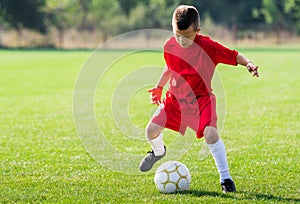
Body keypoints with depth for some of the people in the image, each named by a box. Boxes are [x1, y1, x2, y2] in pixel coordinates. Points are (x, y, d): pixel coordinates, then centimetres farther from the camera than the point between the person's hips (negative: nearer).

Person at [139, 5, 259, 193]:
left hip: (201, 98, -4)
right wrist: (159, 87, 22)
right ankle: (159, 152, 37)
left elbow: (233, 56, -13)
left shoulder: (207, 46, -19)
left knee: (211, 134, -26)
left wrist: (248, 63, -31)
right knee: (152, 130, -3)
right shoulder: (170, 46, -4)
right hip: (175, 98, 4)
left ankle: (226, 178, -12)